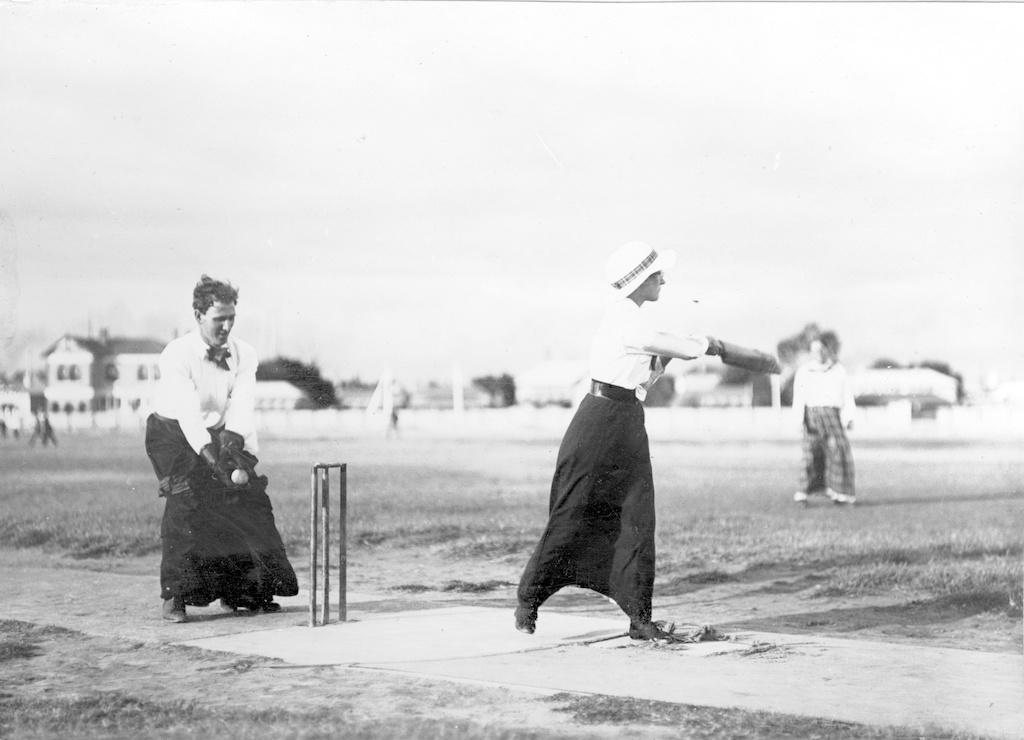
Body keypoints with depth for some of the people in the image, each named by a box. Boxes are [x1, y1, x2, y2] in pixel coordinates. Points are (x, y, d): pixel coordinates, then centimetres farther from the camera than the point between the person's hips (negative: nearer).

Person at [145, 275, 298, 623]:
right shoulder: (177, 355, -22)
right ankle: (174, 597, -18)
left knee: (252, 499, -4)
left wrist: (233, 443, -37)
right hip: (172, 433, -5)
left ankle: (238, 592, 12)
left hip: (221, 435, 5)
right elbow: (188, 414, -31)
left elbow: (242, 407, -18)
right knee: (185, 502, -25)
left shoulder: (244, 354, -8)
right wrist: (215, 460, -42)